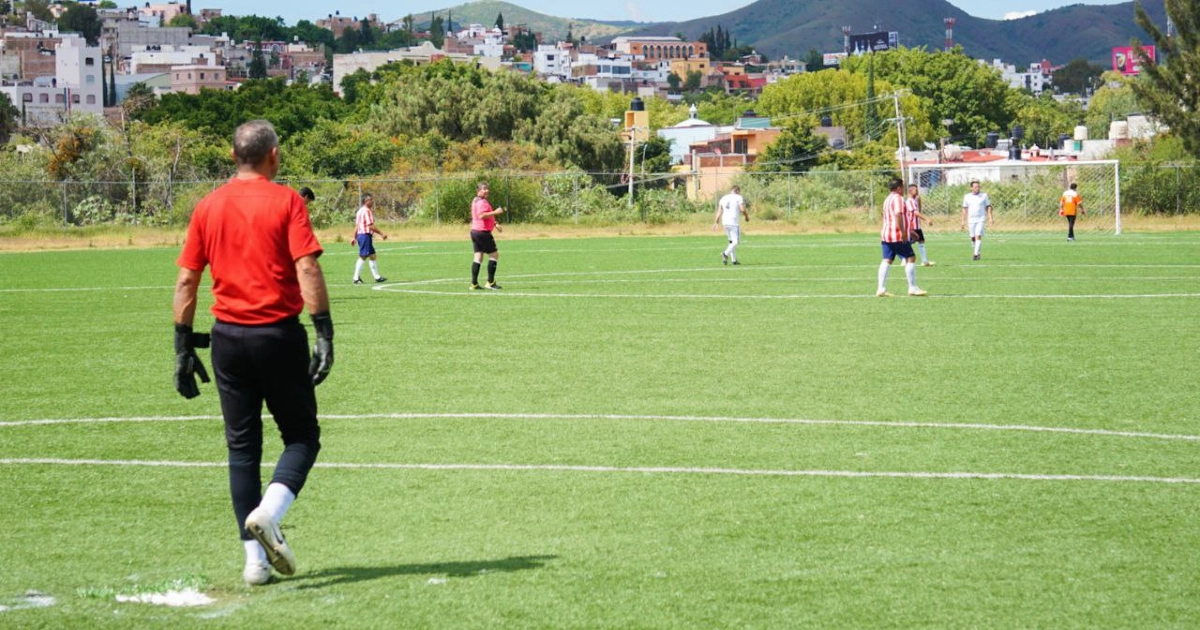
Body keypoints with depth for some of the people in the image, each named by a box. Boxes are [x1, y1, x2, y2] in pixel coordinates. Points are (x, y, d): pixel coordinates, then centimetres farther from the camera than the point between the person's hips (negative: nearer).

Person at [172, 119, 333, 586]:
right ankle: (267, 514, -15)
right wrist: (324, 333, -13)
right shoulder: (285, 201, -5)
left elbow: (186, 281, 7)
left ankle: (255, 558, 7)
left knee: (242, 447, 10)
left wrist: (184, 345, 12)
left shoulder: (208, 207, 6)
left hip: (228, 337, 4)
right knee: (302, 435, 10)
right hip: (279, 334, -4)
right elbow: (307, 270, -14)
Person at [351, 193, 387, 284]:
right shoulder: (366, 211, -14)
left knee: (372, 256, 13)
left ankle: (377, 277, 15)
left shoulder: (360, 211, 16)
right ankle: (356, 278, -4)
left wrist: (355, 238, 21)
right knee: (363, 257, -6)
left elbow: (356, 226, 18)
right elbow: (371, 226, -19)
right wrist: (381, 234, -14)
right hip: (366, 235, -10)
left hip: (360, 235, 10)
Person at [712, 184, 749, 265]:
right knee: (735, 241, -4)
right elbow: (742, 209, -9)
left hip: (725, 222, 6)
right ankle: (725, 254, -27)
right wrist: (747, 216, 10)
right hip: (734, 223, -6)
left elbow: (719, 212, 12)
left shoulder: (723, 198, 15)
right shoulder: (738, 198, -2)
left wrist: (715, 223, 13)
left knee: (731, 241, 17)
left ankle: (734, 260, 15)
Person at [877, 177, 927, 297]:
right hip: (898, 236, -9)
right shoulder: (898, 198, -10)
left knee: (887, 260, 6)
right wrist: (903, 231, -27)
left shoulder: (888, 199, 21)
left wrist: (908, 230, 36)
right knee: (910, 258, -2)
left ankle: (881, 289, 0)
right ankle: (913, 288, -2)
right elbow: (898, 214, -24)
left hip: (886, 234, 9)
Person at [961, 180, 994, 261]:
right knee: (973, 238, 7)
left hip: (981, 220, -2)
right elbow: (964, 209, 9)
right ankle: (975, 253, 24)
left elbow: (988, 207, 5)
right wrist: (963, 221, 6)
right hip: (971, 220, 2)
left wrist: (990, 218, -4)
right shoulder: (967, 197, 5)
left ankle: (976, 254, -20)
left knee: (978, 236, -16)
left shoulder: (984, 196, 2)